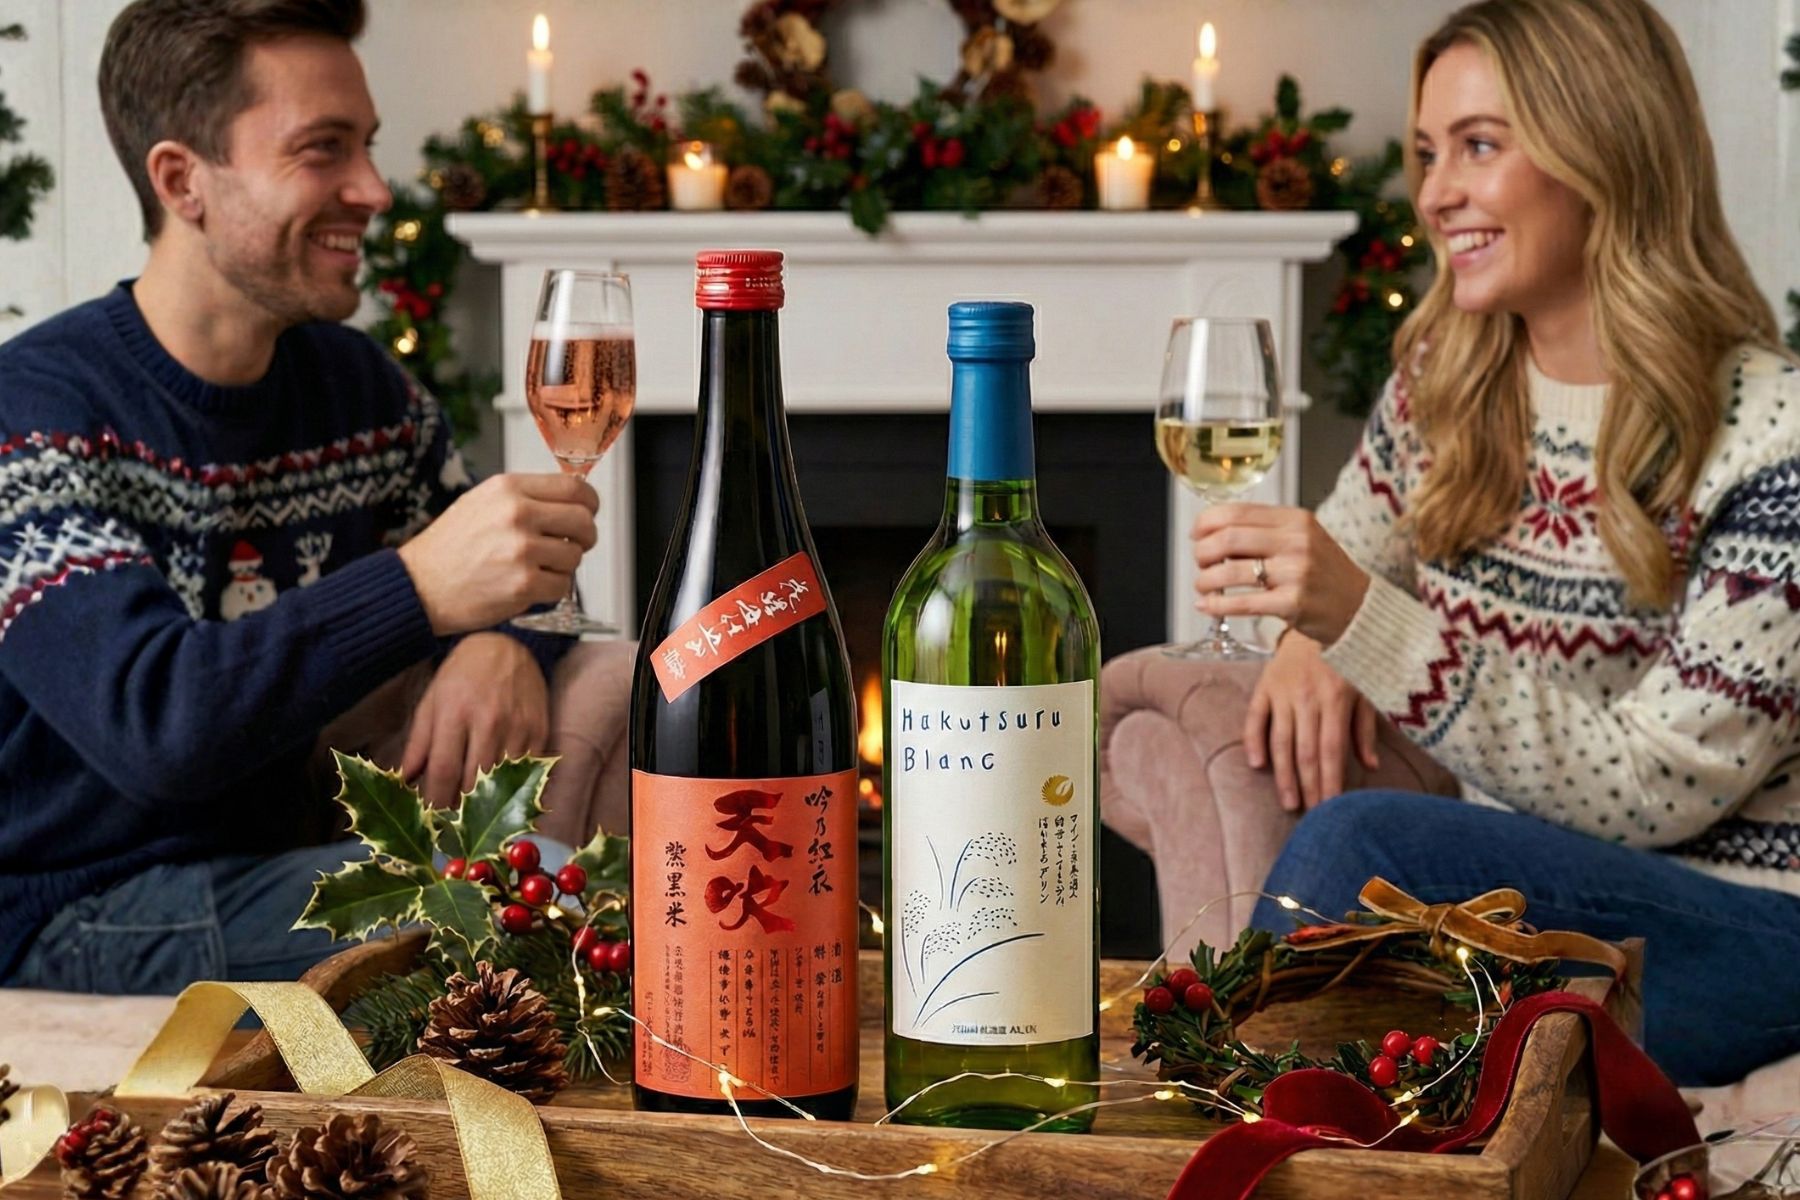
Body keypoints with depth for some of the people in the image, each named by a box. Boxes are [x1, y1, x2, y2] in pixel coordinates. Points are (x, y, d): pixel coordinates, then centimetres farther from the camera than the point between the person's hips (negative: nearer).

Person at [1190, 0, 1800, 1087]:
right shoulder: (1445, 382, 5)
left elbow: (1659, 787, -19)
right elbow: (1354, 566, 22)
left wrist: (1366, 621, -28)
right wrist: (1316, 637, -4)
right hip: (1515, 889, 5)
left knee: (1362, 843, -29)